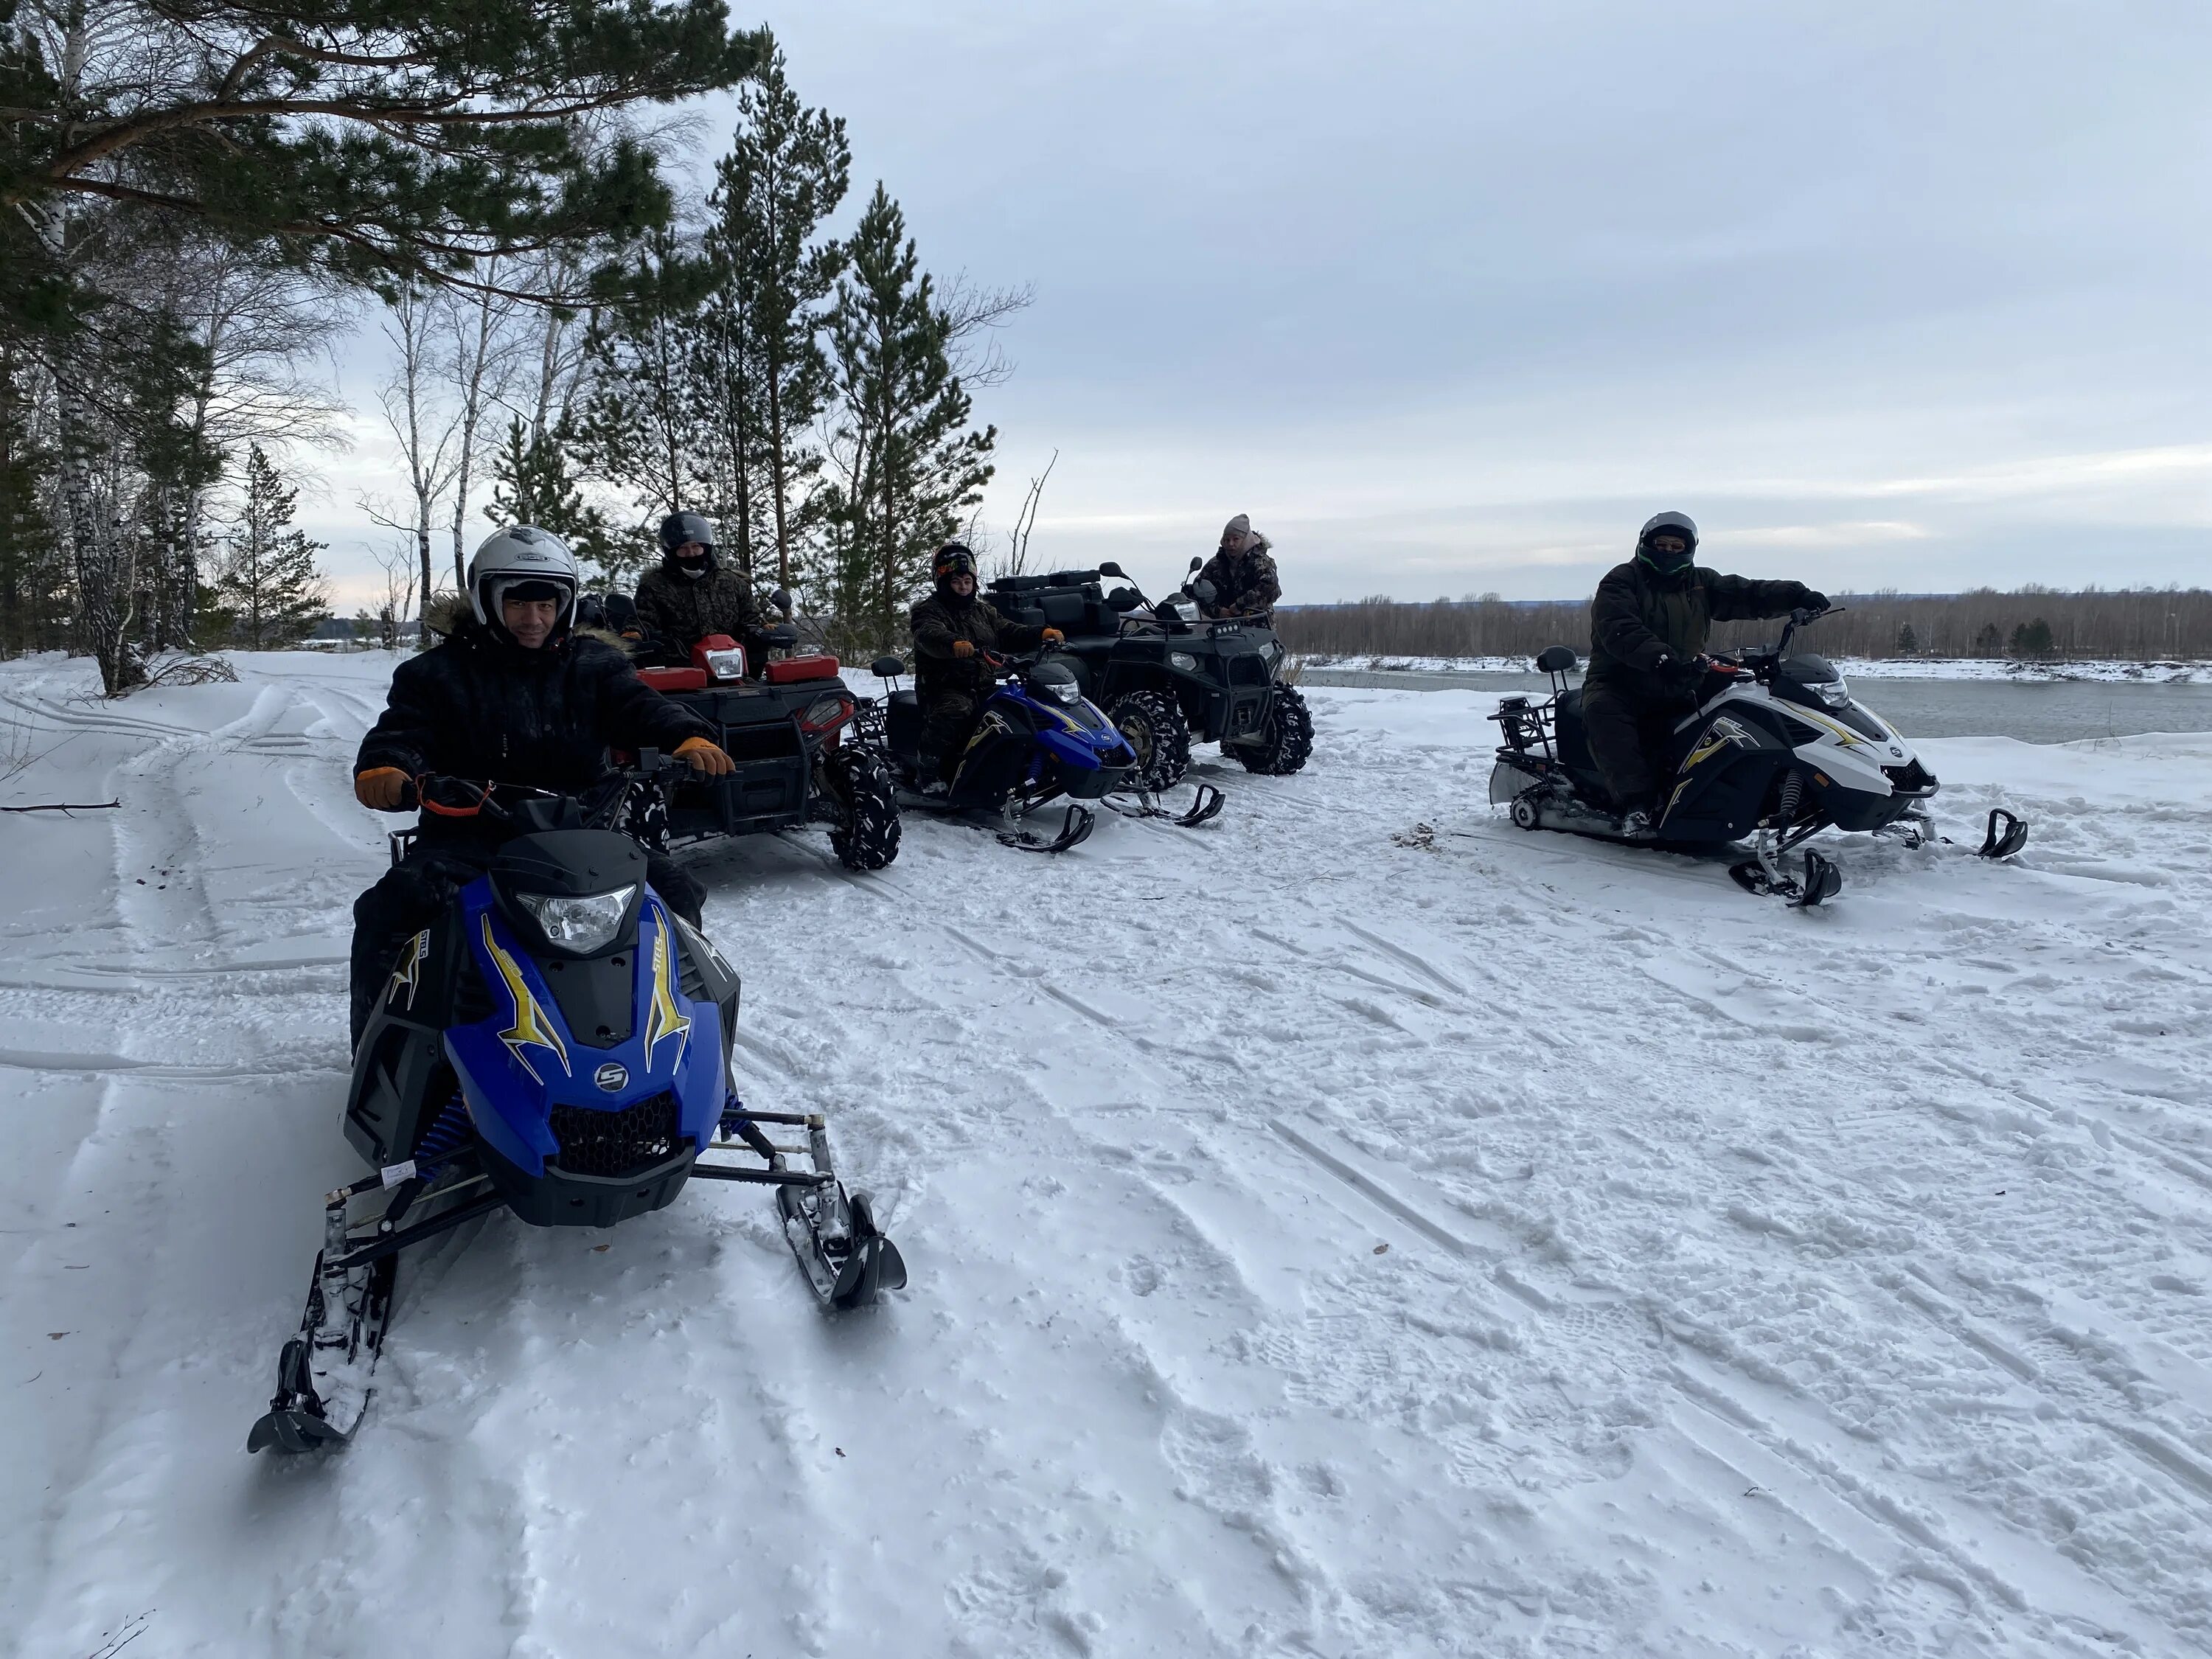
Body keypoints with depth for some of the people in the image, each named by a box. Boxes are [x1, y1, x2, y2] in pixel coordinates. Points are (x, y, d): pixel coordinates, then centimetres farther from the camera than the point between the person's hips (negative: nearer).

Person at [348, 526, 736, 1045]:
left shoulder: (594, 667, 11)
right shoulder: (437, 673, 8)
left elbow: (642, 709, -4)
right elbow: (401, 732, -4)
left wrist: (689, 739, -28)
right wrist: (383, 769, -30)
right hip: (470, 839, -1)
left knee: (673, 887, -16)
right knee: (395, 905, -26)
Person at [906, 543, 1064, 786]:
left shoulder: (983, 610, 21)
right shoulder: (929, 611, -2)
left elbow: (1009, 632, 12)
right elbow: (930, 635, -25)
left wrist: (1042, 634, -8)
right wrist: (954, 644, -48)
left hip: (983, 687, 7)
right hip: (945, 689, -7)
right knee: (953, 714, -38)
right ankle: (929, 772, -35)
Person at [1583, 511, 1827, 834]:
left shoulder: (1701, 583, 15)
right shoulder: (1621, 582, -3)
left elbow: (1746, 595, 4)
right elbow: (1620, 632, -20)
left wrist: (1795, 596, -15)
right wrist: (1661, 659, -36)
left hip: (1678, 692, 5)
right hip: (1619, 684, -5)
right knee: (1603, 713, -36)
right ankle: (1636, 803, -43)